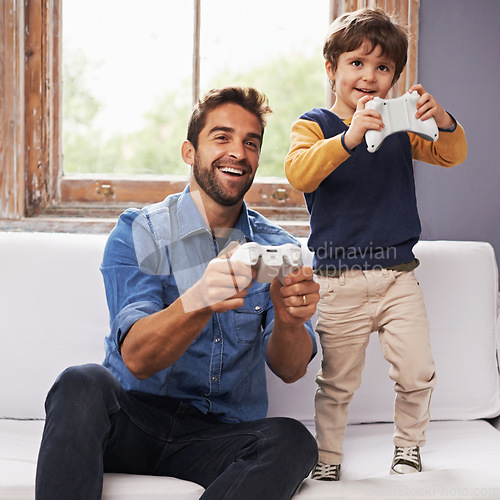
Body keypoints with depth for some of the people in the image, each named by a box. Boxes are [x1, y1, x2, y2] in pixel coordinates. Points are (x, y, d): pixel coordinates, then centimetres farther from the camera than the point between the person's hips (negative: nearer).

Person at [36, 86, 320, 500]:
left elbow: (290, 369, -5)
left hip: (223, 434, 3)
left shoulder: (278, 248, 6)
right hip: (133, 419, -2)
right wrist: (198, 302, -39)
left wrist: (290, 321, -30)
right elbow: (137, 358, -17)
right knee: (82, 384, -34)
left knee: (293, 441, -30)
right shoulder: (137, 233, -2)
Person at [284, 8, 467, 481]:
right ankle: (326, 460, 24)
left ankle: (407, 447, 23)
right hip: (339, 282, -3)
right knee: (337, 383, 7)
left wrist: (442, 119, -21)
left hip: (397, 278, 3)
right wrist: (349, 137, -38)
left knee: (417, 374, 1)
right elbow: (299, 173, -22)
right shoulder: (314, 124, -3)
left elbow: (452, 155, 1)